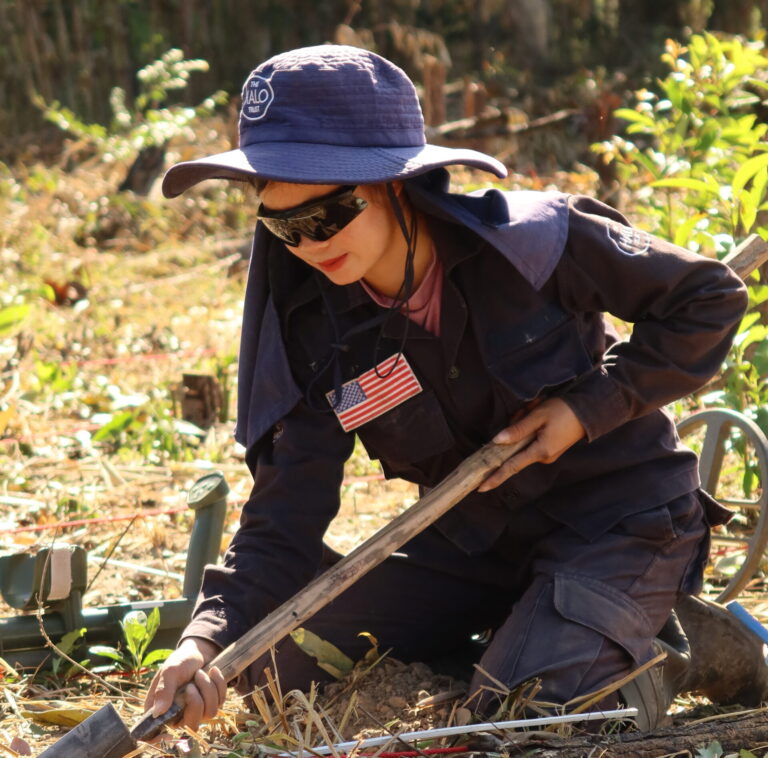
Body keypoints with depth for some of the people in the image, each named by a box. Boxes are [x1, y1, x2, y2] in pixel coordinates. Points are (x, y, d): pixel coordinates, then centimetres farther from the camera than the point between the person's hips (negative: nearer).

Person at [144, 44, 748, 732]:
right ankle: (516, 629, 11)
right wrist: (209, 639, -33)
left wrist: (590, 405, -19)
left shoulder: (533, 239, -22)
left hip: (617, 515, -5)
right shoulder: (314, 333, -11)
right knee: (275, 652, -7)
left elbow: (710, 298, -10)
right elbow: (284, 522, -15)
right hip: (474, 540, 5)